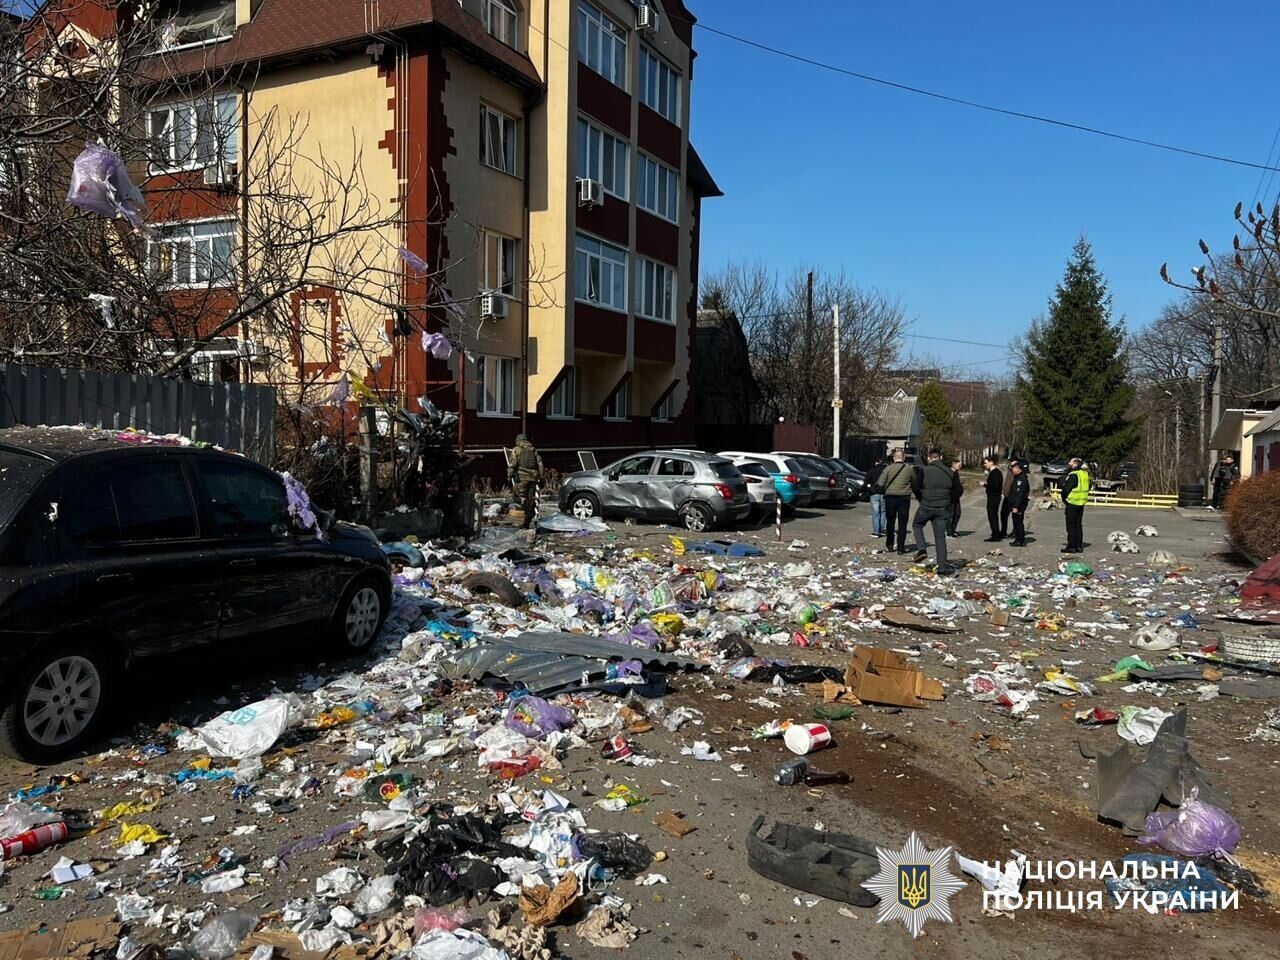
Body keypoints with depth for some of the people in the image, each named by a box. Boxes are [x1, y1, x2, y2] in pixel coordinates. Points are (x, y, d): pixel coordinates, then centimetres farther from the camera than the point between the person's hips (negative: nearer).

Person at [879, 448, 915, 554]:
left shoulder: (888, 468, -5)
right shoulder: (910, 468, -3)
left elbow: (881, 484, -8)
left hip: (890, 498, 0)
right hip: (904, 498, 0)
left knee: (890, 522, 14)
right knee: (902, 524, 5)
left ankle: (889, 545, 21)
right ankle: (901, 547, 3)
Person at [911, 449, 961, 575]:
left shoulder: (924, 471, -5)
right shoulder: (951, 472, 4)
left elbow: (915, 487, -7)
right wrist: (949, 502, 15)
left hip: (926, 506, -2)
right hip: (943, 509, 2)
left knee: (917, 525, 24)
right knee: (940, 536, 8)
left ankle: (921, 549, 2)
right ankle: (942, 567, 5)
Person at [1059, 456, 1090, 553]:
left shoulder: (1073, 475, -18)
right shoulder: (1085, 474, 9)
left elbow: (1066, 490, -17)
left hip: (1072, 504, -8)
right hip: (1081, 504, 8)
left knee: (1071, 526, -2)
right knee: (1078, 525, 14)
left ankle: (1071, 546, -1)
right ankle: (1079, 546, 17)